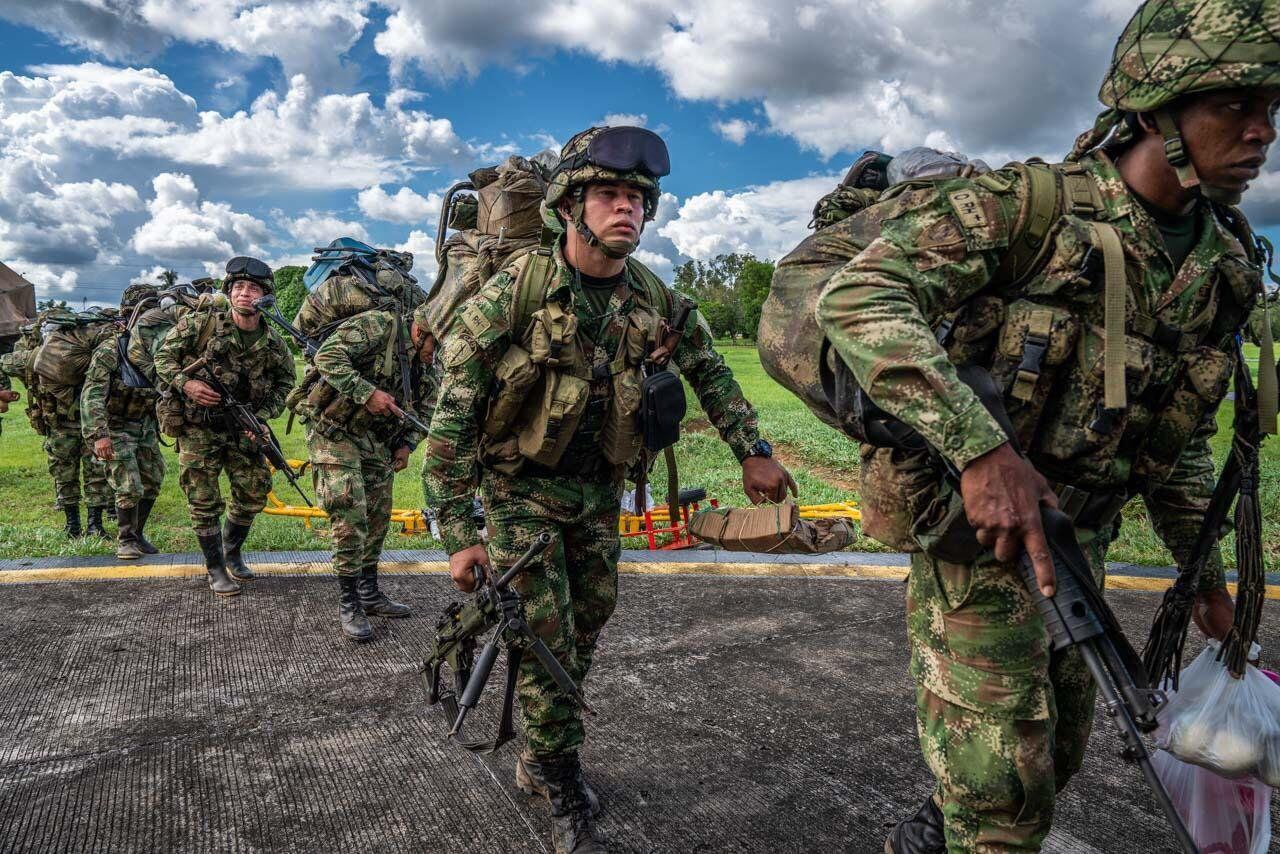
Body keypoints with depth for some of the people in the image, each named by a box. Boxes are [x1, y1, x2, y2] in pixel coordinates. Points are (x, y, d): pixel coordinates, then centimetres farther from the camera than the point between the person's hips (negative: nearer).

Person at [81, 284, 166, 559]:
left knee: (152, 483, 9)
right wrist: (98, 435, -31)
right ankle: (125, 541, 11)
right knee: (130, 489, -8)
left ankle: (137, 534, 26)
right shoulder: (110, 350, -19)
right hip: (116, 428, -6)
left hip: (145, 426, 6)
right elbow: (91, 394, -23)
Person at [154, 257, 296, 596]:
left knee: (254, 492, 7)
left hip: (242, 427, 3)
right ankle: (216, 569, 16)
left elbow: (285, 383, 11)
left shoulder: (273, 344, -3)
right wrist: (185, 383, -19)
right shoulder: (200, 323, -11)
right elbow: (163, 355, -3)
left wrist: (263, 415, -3)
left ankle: (232, 552, 33)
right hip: (197, 426, -3)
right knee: (204, 502, 0)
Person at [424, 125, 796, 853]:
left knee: (588, 630, 15)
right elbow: (453, 417, -19)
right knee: (547, 643, -4)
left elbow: (709, 368, 11)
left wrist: (752, 451, 7)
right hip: (522, 488, -5)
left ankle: (541, 761, 39)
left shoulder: (654, 298, -7)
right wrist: (458, 535, -19)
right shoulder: (514, 292, -21)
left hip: (598, 489, 5)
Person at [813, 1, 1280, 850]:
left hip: (1075, 535, 8)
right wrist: (981, 447, -38)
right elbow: (857, 297, -31)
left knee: (1056, 746, 21)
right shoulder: (1031, 203, -19)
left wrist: (1204, 568, 17)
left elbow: (1178, 437, 15)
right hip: (973, 521, -7)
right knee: (1007, 783, -1)